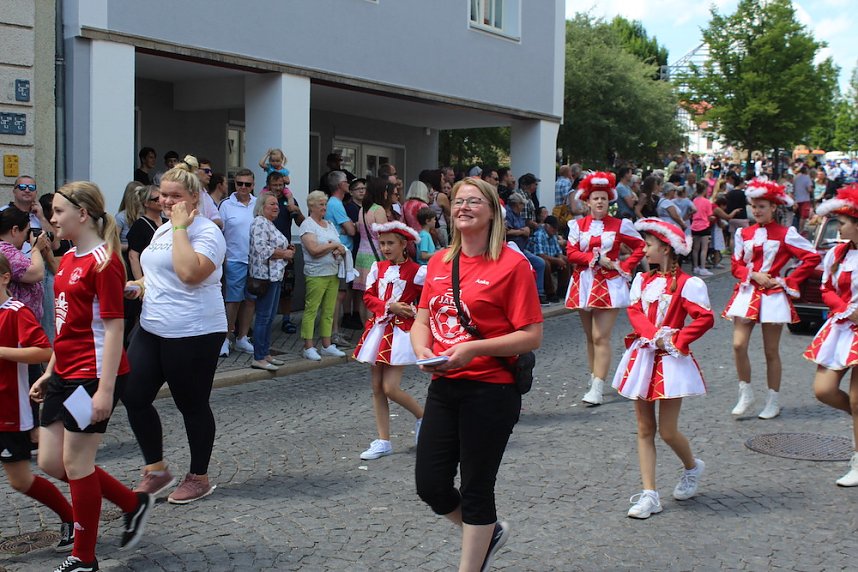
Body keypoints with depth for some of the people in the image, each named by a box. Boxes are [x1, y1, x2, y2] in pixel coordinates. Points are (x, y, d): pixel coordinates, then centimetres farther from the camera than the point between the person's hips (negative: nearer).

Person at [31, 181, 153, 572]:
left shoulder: (103, 261, -15)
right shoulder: (68, 260, 12)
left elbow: (113, 327, -18)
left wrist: (105, 389, -21)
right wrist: (50, 372, 19)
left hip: (94, 376, -9)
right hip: (64, 374, 9)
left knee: (75, 464, 1)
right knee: (50, 462, 11)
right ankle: (133, 503, 27)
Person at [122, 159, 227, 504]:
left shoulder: (207, 232, -12)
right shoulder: (162, 231, 15)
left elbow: (190, 273, -29)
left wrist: (181, 227, -22)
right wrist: (139, 285, 8)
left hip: (193, 334, -8)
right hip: (151, 330, 9)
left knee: (192, 405, 4)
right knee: (134, 397, 5)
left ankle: (199, 478, 20)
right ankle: (156, 470, 21)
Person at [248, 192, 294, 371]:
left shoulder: (270, 224, 20)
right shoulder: (260, 223, -12)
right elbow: (262, 249, -21)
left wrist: (287, 250, 12)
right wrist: (284, 254, -12)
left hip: (275, 275, 10)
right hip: (265, 274, -10)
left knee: (270, 316, 13)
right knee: (263, 317, -8)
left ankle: (266, 354, 19)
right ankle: (258, 358, -5)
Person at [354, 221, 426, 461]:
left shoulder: (416, 272, -7)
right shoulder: (378, 268, 7)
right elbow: (368, 297, 3)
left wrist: (413, 311, -15)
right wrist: (389, 306, -11)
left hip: (400, 331, -6)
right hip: (378, 328, 6)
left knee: (390, 388, -11)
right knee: (377, 388, 6)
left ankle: (422, 416, 17)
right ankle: (383, 441, 13)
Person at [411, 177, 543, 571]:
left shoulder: (512, 264, -10)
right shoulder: (439, 263, 9)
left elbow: (532, 336, -12)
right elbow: (423, 319, 15)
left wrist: (473, 349, -21)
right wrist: (422, 350, -7)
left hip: (490, 390, -6)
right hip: (444, 387, 6)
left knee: (475, 488, 5)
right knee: (430, 484, 9)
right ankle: (489, 532, 36)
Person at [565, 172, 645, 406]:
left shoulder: (619, 225, 1)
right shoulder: (578, 225, 6)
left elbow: (640, 246, 7)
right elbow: (571, 253, -3)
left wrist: (626, 267, -4)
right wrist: (597, 258, -12)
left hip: (609, 284, -3)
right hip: (584, 283, 3)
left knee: (601, 337, -11)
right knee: (590, 337, 10)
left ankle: (597, 389, -13)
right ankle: (594, 381, 20)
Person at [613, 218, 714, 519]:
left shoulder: (686, 283, -9)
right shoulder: (642, 279, 9)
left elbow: (706, 318, -15)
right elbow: (635, 312, -1)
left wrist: (677, 340, -14)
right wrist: (654, 334, -17)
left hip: (670, 361, -6)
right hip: (642, 356, 6)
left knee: (667, 430, -5)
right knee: (645, 429, 5)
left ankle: (692, 467, 28)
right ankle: (649, 495, 9)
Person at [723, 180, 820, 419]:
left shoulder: (785, 234, -3)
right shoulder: (743, 234, 8)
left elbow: (812, 257, -5)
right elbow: (736, 265, 9)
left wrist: (788, 281, -7)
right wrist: (753, 275, -10)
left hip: (772, 296, -3)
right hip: (746, 293, 3)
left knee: (771, 351, 4)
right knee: (739, 345, -10)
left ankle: (773, 402, 15)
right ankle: (746, 395, 6)